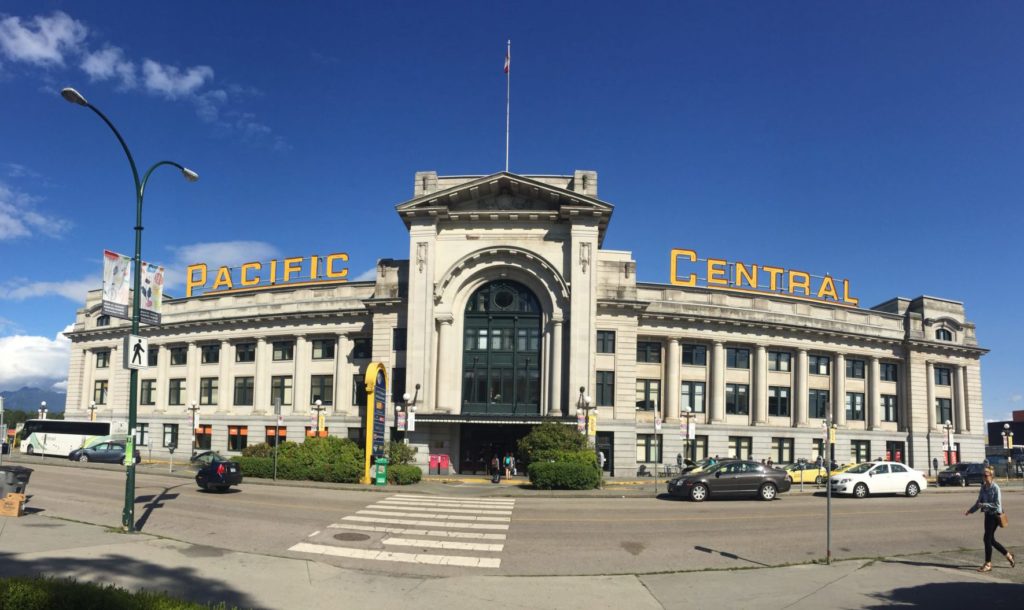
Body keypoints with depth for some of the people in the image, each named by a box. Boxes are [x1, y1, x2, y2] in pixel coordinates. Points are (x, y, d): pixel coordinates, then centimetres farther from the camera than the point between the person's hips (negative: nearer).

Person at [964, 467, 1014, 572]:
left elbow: (997, 504, -18)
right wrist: (970, 510, 4)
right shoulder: (983, 487, 8)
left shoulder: (995, 488, -14)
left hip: (994, 515, -8)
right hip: (988, 514, 8)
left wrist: (984, 505, -25)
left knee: (987, 538, -7)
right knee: (991, 539, 13)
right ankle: (1008, 555, 33)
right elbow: (979, 502, 14)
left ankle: (988, 564, 2)